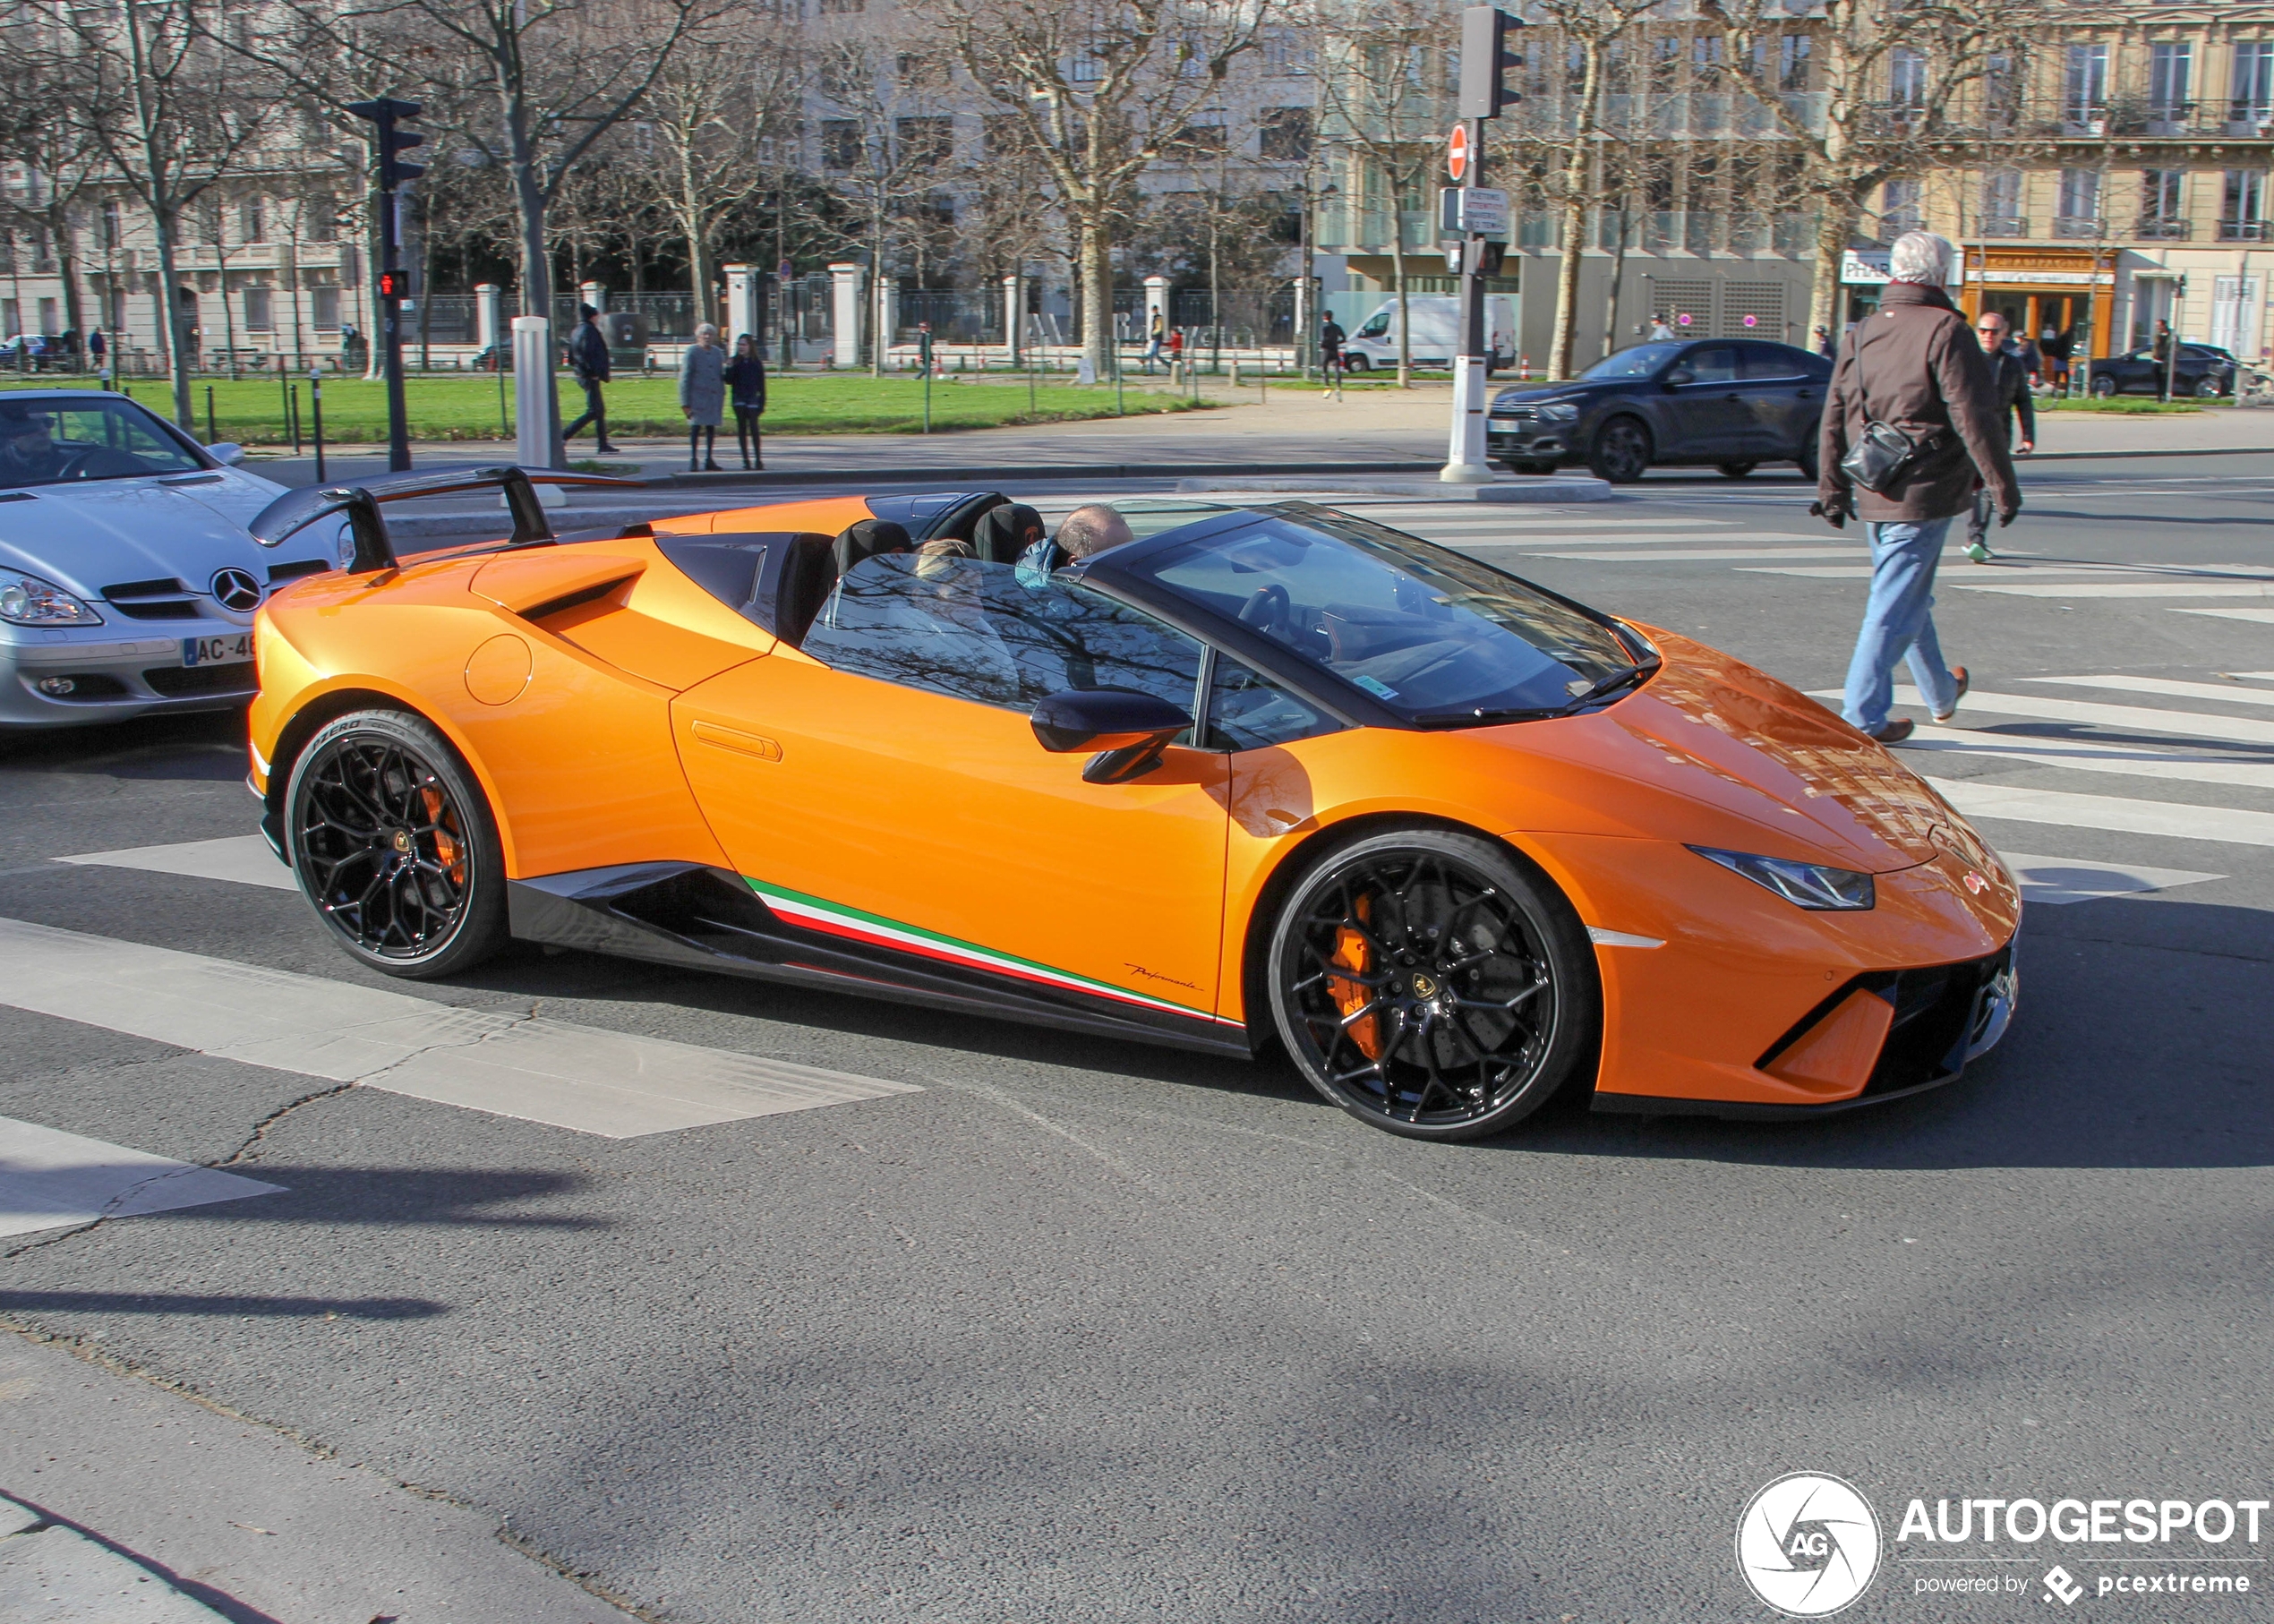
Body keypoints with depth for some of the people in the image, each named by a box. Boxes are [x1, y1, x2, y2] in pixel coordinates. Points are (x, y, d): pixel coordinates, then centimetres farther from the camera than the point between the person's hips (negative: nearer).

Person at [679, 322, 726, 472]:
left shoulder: (718, 353, 14)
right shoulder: (692, 352, -2)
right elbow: (685, 378, -4)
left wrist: (722, 398, 13)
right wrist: (685, 402, -10)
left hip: (714, 396, 5)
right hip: (697, 396, -5)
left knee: (711, 428, 7)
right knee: (695, 427, -5)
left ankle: (709, 460, 14)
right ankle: (693, 460, -2)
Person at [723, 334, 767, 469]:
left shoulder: (757, 363, 2)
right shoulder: (734, 362, 5)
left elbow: (761, 384, 4)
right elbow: (729, 381, 2)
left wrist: (762, 402, 0)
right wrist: (729, 369, -16)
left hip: (752, 398, -2)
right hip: (738, 398, 2)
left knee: (753, 428, -8)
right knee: (741, 429, 2)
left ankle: (758, 459, -3)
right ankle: (746, 459, 6)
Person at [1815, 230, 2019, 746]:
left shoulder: (1860, 335, 9)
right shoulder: (1944, 332, -12)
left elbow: (1833, 419, 11)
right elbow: (1974, 418, -14)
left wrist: (1833, 489, 16)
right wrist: (2003, 485, -8)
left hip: (1874, 494, 7)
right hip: (1924, 495, -7)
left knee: (1906, 597, 21)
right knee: (1896, 606, -4)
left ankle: (1942, 692, 39)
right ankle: (1862, 715, -6)